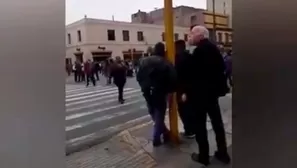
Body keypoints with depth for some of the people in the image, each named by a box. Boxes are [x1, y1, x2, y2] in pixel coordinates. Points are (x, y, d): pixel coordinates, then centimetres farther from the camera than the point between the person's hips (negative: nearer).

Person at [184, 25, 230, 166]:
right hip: (213, 91, 9)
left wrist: (187, 92, -12)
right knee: (217, 122, 15)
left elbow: (194, 75, -21)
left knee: (200, 125, 4)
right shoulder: (213, 48, 9)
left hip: (200, 93, -9)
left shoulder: (200, 50, -18)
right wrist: (219, 87, 20)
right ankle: (223, 153, 27)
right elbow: (221, 69, 13)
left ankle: (204, 156, 16)